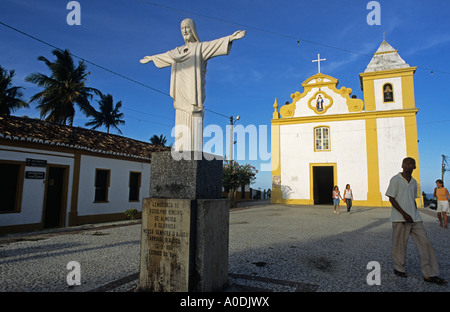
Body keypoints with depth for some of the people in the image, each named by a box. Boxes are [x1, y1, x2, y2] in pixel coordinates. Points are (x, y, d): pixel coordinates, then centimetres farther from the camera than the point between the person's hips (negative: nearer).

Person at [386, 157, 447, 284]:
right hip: (400, 219, -6)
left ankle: (429, 274, 8)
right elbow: (391, 199, -10)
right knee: (399, 245, 2)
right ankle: (399, 269, 19)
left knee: (425, 243, 2)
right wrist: (404, 214, -16)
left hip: (414, 218, 6)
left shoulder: (414, 182, 15)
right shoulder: (395, 180, -6)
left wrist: (416, 215, 16)